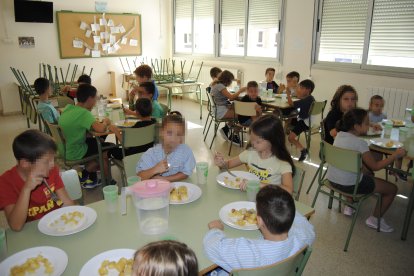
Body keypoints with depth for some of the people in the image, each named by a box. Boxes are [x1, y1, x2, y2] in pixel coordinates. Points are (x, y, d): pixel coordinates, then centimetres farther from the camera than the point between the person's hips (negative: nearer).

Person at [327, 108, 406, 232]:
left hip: (331, 179, 8)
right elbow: (375, 166, -15)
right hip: (349, 185, -8)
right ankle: (374, 219, 21)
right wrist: (395, 155, -7)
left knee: (367, 174, 41)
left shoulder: (339, 135, -1)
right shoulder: (360, 143, -20)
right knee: (392, 189, 9)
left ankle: (349, 206, 40)